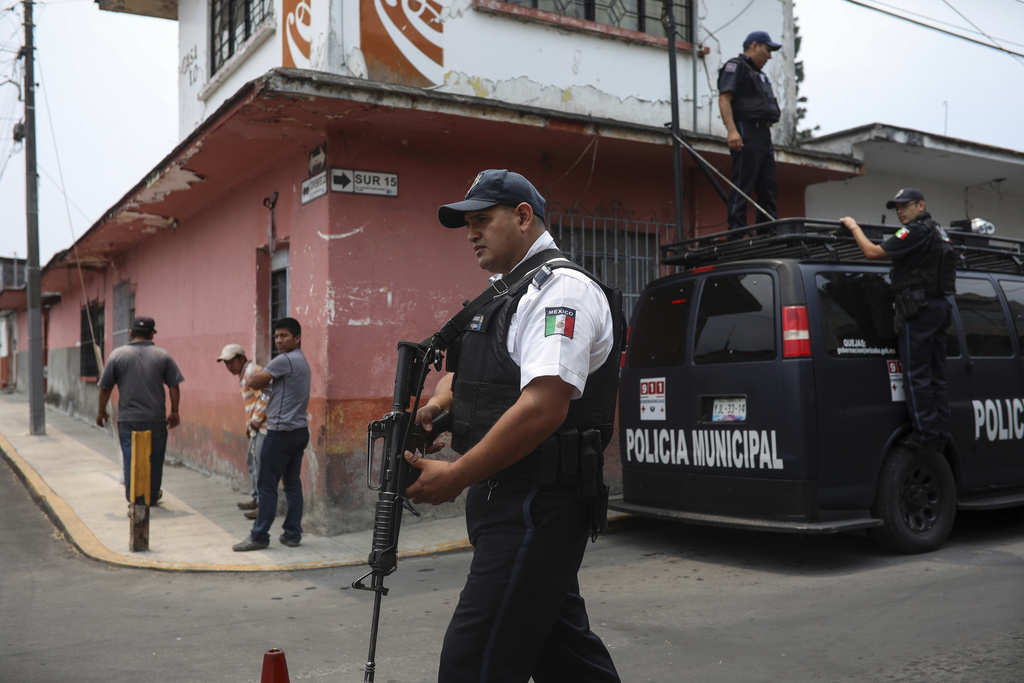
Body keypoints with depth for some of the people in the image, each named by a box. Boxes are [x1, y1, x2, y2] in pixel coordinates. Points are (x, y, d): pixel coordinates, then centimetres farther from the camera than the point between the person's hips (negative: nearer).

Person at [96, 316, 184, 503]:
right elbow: (174, 386, 1)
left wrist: (101, 411, 13)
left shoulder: (117, 355, -1)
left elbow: (105, 387, 1)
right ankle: (152, 496, 22)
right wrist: (174, 412, 10)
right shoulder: (163, 356, 1)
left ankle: (133, 498, 5)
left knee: (130, 457, 5)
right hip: (156, 418, 1)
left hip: (127, 418, -1)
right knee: (154, 457, 12)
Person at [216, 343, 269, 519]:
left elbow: (264, 397, -26)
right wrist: (249, 423, 20)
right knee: (252, 461, 20)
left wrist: (255, 421, -17)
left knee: (260, 464, -9)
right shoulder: (243, 374, 18)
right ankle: (256, 498, 32)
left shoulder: (252, 371, -15)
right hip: (257, 427, 11)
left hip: (264, 425, -11)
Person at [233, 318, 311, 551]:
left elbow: (254, 383, -11)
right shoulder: (302, 361, 17)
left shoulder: (285, 360, -14)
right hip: (300, 430, 9)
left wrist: (262, 377, 8)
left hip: (281, 432, -9)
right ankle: (293, 534, 13)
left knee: (267, 485, -2)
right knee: (293, 484, 10)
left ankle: (259, 536, 2)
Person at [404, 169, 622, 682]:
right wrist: (439, 399, 7)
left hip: (535, 505, -10)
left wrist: (455, 477, -20)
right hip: (509, 501, 10)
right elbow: (465, 369, 30)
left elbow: (543, 407, -25)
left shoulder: (562, 289, -13)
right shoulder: (504, 294, 17)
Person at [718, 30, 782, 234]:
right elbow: (724, 99, -13)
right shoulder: (735, 66, 0)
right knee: (742, 186, -13)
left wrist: (768, 139, 20)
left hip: (763, 134, 9)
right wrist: (732, 131, -25)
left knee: (768, 187, 5)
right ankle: (736, 233, -14)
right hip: (746, 133, -9)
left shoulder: (759, 74, 29)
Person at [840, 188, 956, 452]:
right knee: (935, 376, 10)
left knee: (916, 376, -7)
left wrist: (854, 227, -1)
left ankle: (926, 434, -8)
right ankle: (939, 435, 11)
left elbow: (872, 252, -14)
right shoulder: (938, 232, 20)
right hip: (941, 306, 10)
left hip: (919, 310, -10)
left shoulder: (916, 231, -11)